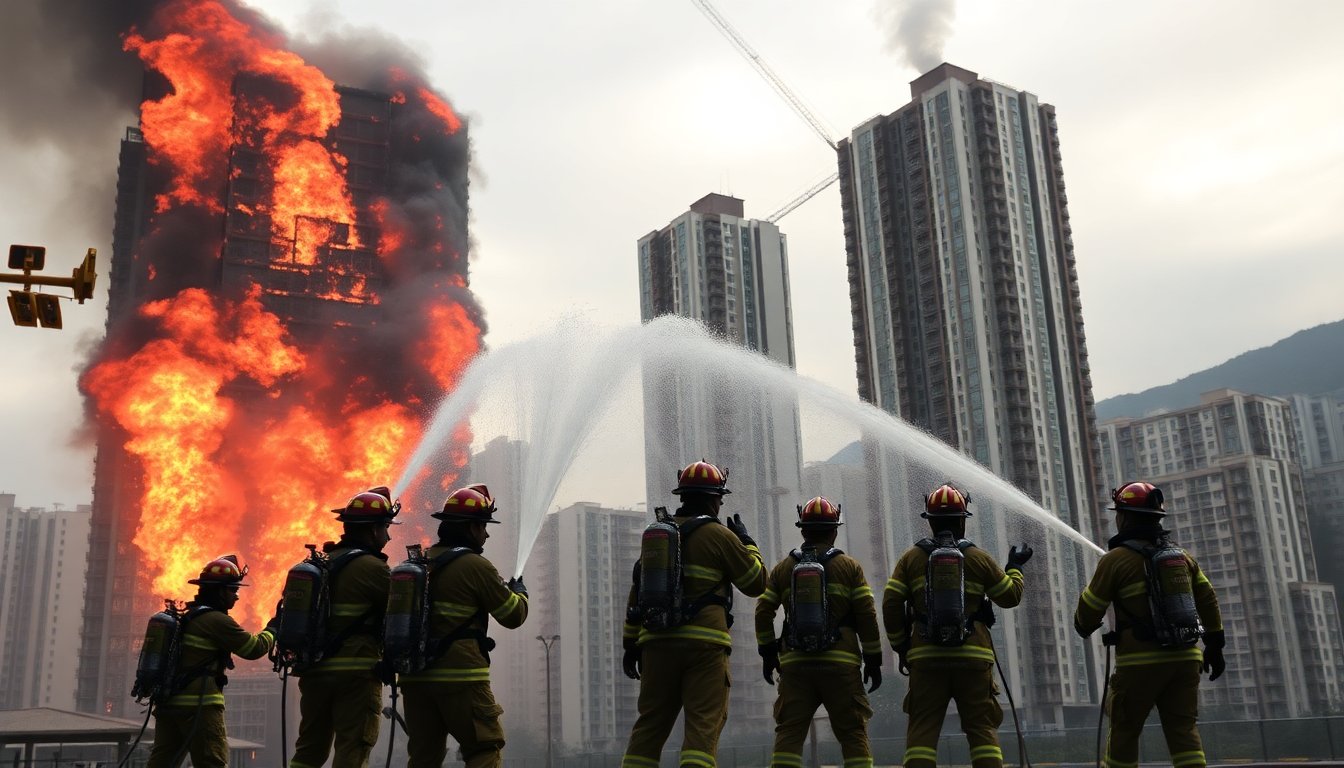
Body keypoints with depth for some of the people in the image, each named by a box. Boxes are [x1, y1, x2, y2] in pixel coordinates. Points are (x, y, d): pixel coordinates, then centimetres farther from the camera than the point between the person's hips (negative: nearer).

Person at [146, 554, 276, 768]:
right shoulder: (217, 620, -10)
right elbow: (254, 648, -6)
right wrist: (273, 628, 9)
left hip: (168, 703, 9)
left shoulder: (187, 616, 17)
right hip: (199, 706, -9)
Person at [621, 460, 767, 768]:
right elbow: (756, 583, 4)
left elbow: (638, 592, 15)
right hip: (704, 643, -5)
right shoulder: (719, 535, -1)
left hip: (656, 642, 5)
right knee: (703, 726, -5)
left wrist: (631, 644, 18)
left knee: (649, 726, 10)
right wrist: (747, 542, 19)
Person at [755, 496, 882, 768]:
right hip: (841, 663, -1)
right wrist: (873, 660, 7)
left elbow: (763, 612, 6)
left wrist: (768, 652, 16)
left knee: (788, 734, 3)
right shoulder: (849, 566, 4)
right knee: (853, 735, 4)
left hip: (794, 663, 2)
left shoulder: (782, 569, 9)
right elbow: (867, 616, 0)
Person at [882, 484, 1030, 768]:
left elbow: (891, 604, -1)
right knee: (982, 728, 5)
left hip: (926, 658, 0)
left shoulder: (912, 558, 3)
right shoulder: (978, 558, 3)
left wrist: (900, 646, 11)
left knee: (922, 728, 1)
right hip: (973, 657, 0)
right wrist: (1015, 566, 32)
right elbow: (1010, 596, 14)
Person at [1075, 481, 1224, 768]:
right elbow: (1208, 600, 13)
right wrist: (1214, 645, 20)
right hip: (1185, 658, 5)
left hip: (1141, 661, -5)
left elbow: (1089, 609, -2)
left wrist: (1084, 628, 20)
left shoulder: (1116, 559, -6)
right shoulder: (1182, 556, 12)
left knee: (1124, 730, 9)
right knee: (1184, 730, 4)